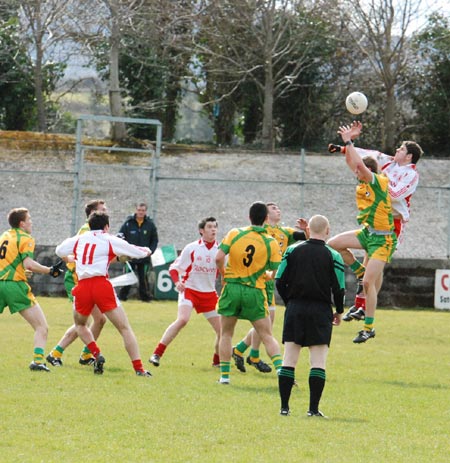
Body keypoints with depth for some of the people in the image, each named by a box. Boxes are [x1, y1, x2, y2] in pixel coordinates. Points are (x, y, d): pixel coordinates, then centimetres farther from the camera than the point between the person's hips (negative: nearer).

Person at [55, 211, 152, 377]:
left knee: (80, 324, 28)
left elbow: (59, 251, 32)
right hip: (101, 285, -3)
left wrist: (72, 258, 52)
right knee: (124, 328, 2)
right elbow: (137, 252, 14)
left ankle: (96, 354, 5)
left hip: (82, 287, 3)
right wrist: (146, 251, 37)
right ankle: (139, 368, -6)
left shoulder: (78, 239, 17)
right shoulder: (110, 240, 9)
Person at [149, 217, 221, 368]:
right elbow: (174, 268, -1)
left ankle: (217, 361, 25)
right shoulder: (191, 248, -6)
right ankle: (157, 353, -22)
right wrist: (177, 282, -19)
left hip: (209, 293, 4)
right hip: (189, 289, -4)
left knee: (222, 329, 0)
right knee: (182, 319, -27)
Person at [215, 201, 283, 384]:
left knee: (226, 334, 15)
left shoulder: (235, 234, -3)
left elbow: (219, 258, -10)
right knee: (267, 336, 4)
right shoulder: (271, 243, -4)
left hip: (232, 287, 1)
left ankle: (224, 375, 10)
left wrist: (224, 275, 8)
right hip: (255, 292, -1)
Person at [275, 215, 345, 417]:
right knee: (318, 361, 0)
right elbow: (339, 289, -5)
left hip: (294, 309, 2)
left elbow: (279, 281, 2)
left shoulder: (292, 250, 2)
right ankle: (313, 408, -5)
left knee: (289, 360, 5)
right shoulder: (332, 256, -4)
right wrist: (339, 312, 10)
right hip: (321, 311, -2)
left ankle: (284, 406, 3)